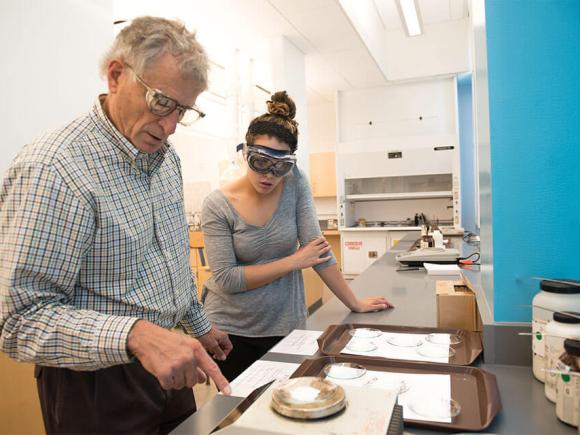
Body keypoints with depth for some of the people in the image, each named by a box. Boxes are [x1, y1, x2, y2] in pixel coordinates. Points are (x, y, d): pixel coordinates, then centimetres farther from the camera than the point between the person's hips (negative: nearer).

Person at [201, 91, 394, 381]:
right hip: (230, 329, -1)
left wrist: (355, 304, -7)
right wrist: (294, 261, -18)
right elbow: (226, 280, -19)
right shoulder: (217, 205, -15)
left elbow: (318, 249, -8)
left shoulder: (295, 185, -9)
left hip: (284, 325, 2)